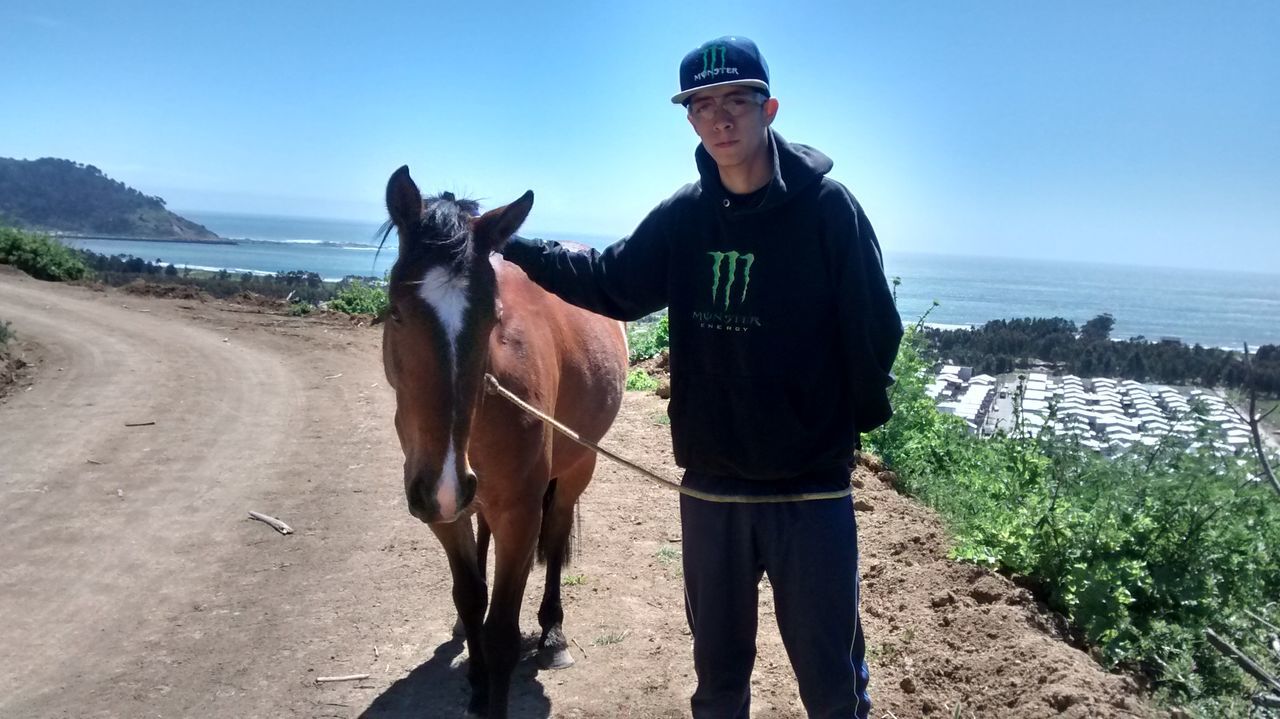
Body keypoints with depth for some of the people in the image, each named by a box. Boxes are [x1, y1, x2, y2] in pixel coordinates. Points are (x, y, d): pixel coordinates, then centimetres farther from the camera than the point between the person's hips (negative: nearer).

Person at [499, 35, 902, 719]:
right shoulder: (682, 216, 1)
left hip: (811, 488, -4)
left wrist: (855, 418, -9)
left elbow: (875, 329, -9)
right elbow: (613, 282, 9)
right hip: (709, 484, 4)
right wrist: (506, 244, 5)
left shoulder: (828, 205, -11)